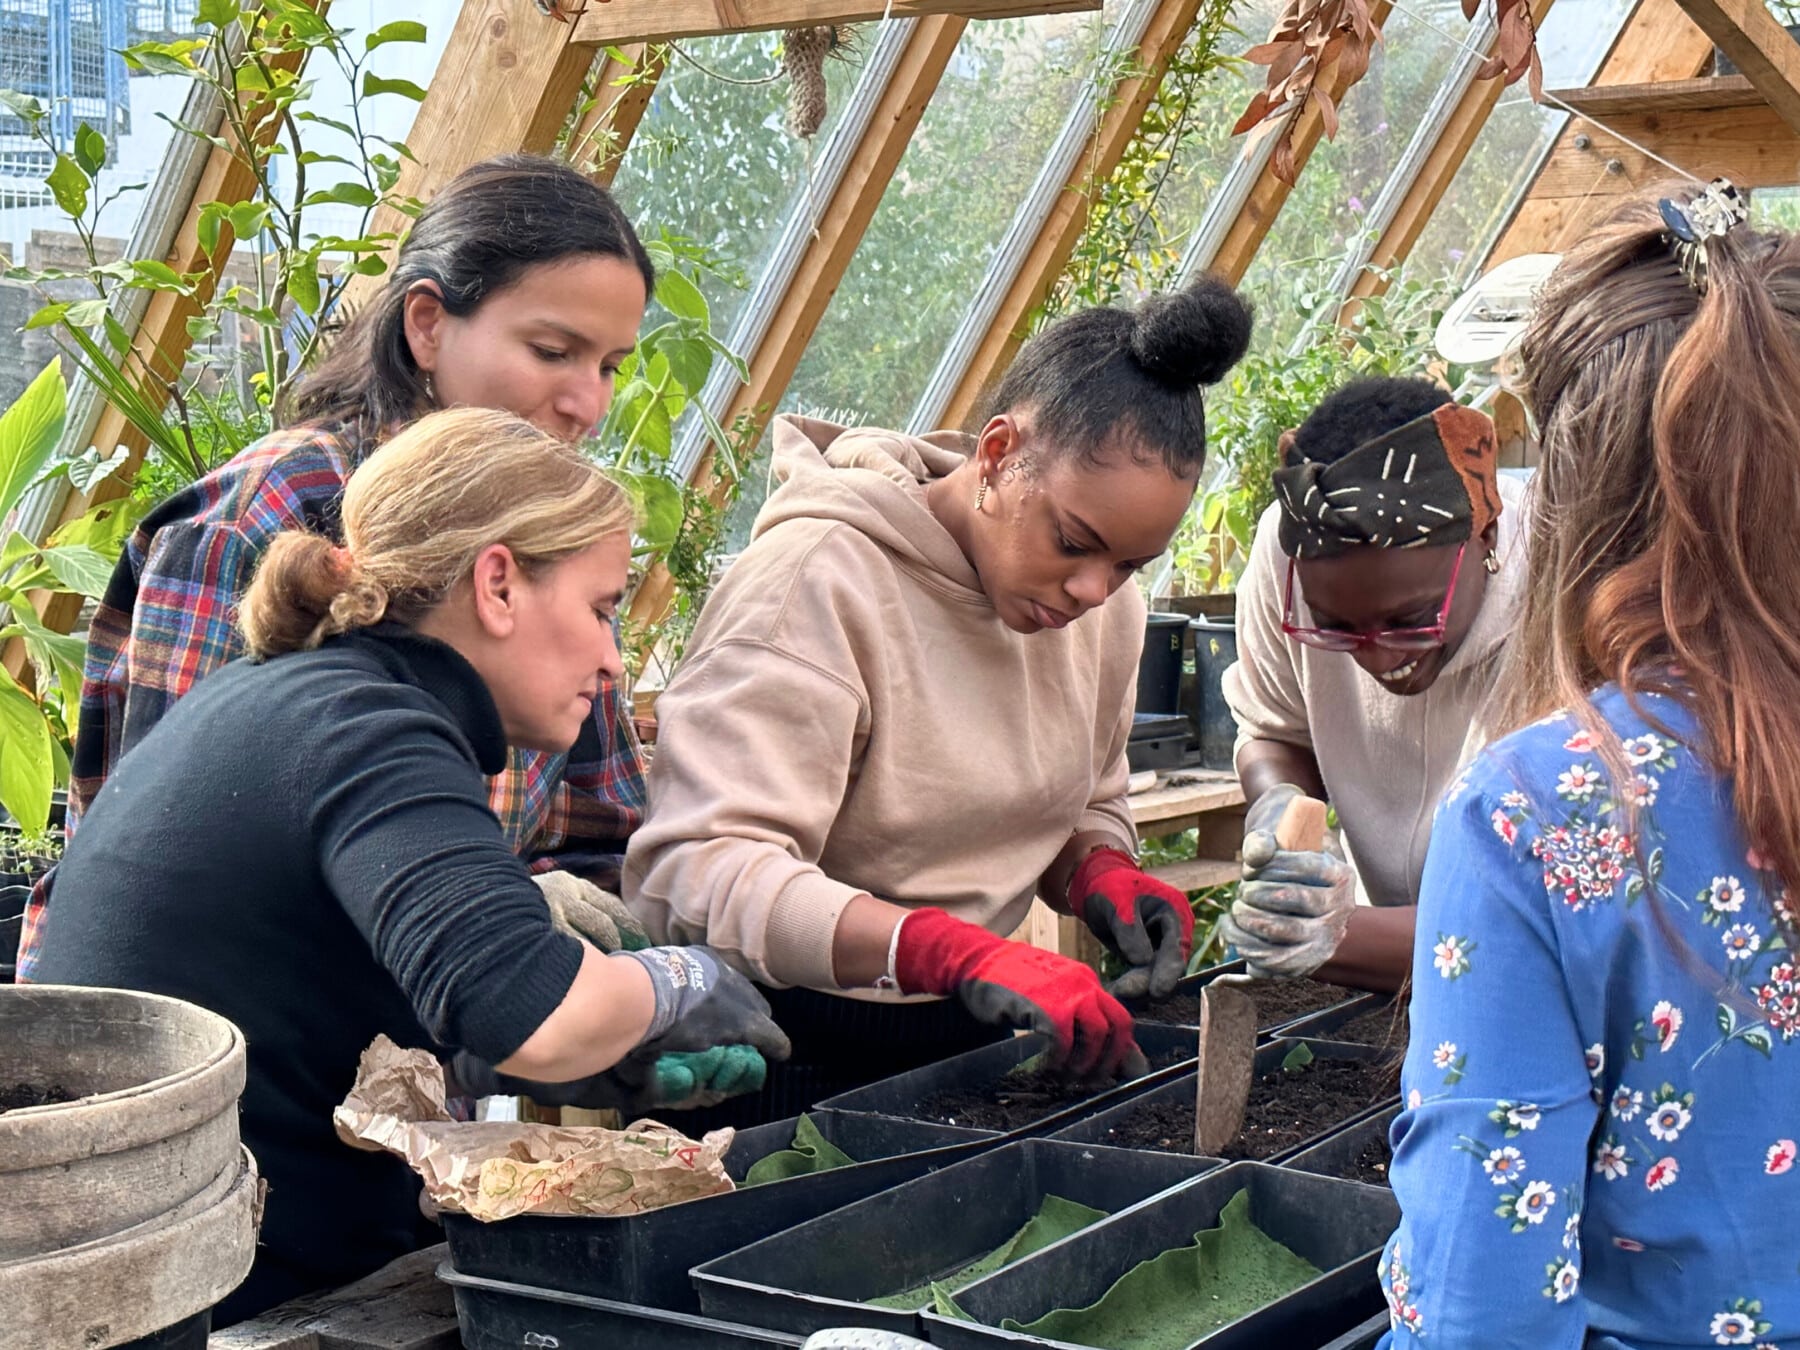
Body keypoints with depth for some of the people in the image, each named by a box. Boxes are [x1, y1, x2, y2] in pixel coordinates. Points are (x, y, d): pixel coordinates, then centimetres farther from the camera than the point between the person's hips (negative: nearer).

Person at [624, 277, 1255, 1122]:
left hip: (964, 1040, 6)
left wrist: (1102, 875, -3)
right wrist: (960, 952, -38)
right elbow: (699, 868, -27)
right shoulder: (819, 581, -16)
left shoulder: (1106, 604, 6)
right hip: (786, 1058, -6)